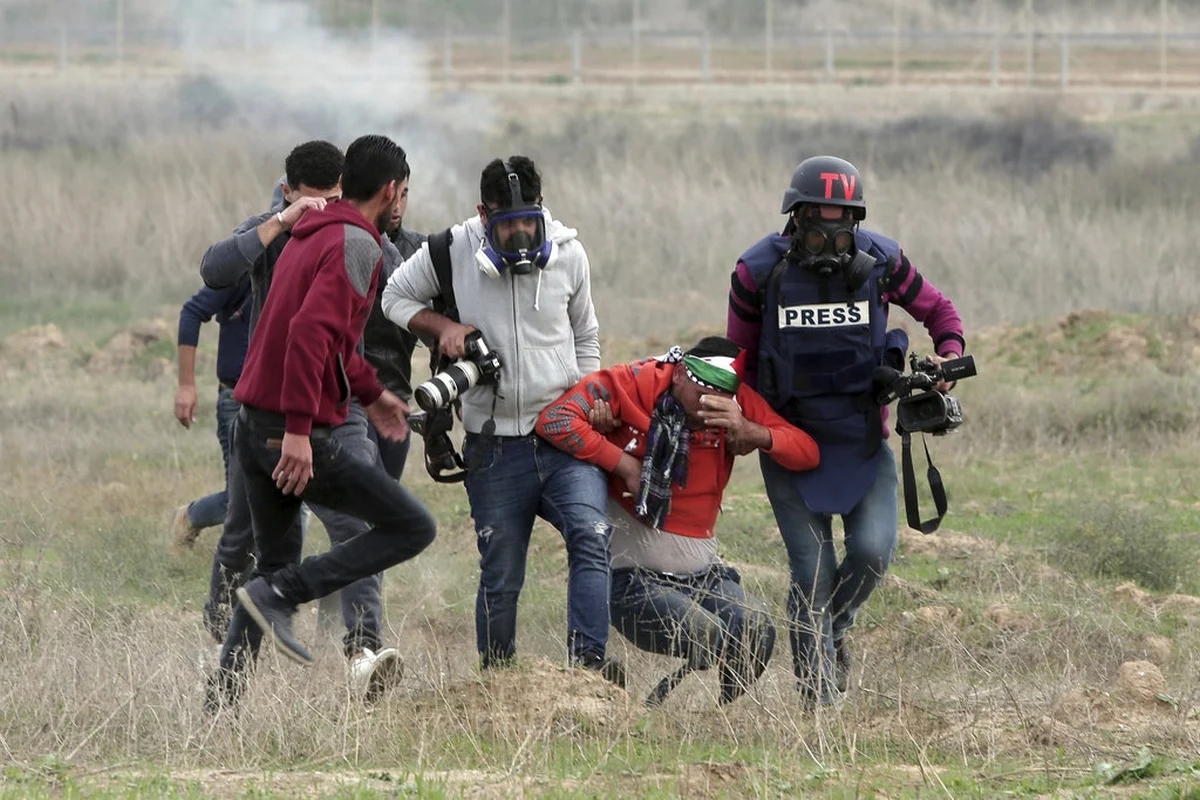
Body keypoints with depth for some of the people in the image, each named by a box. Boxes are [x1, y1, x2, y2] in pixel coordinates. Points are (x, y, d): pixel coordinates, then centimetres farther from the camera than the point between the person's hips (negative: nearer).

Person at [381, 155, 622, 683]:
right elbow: (396, 297, 12)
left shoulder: (568, 253, 3)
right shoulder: (452, 252, -4)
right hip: (496, 447, -1)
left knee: (590, 537, -22)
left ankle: (588, 661, -29)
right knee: (500, 577, 4)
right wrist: (442, 327, -6)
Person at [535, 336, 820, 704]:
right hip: (633, 576, -5)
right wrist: (624, 464, -19)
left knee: (757, 631, -23)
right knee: (706, 638, -30)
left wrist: (749, 432, -23)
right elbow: (555, 420, -21)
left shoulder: (740, 404, 0)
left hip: (703, 574, 5)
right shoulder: (631, 383, -10)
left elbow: (807, 453, -6)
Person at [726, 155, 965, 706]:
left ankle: (835, 626, 18)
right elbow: (741, 357, 5)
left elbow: (937, 310, 11)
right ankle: (817, 697, 4)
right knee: (813, 572, -7)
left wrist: (950, 356, -7)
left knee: (872, 551, -15)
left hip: (863, 440, 1)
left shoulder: (880, 261, -6)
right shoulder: (759, 272, -9)